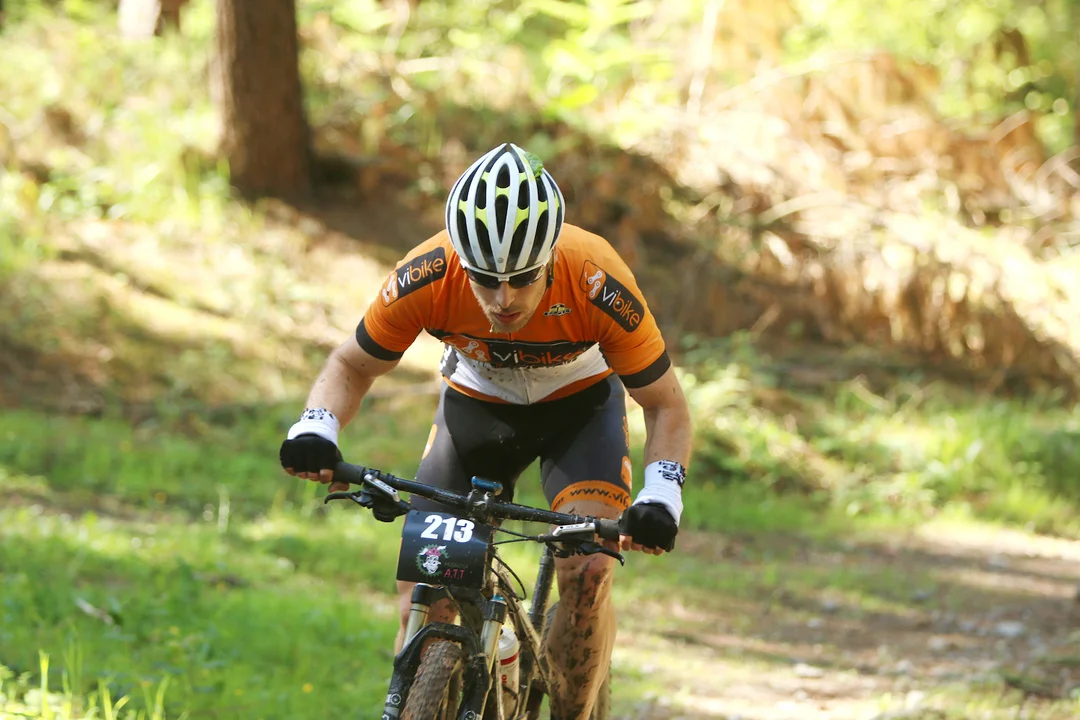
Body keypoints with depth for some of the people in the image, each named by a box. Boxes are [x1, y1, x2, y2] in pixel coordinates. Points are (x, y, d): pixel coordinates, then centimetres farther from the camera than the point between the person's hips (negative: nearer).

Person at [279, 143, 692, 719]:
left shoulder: (598, 285, -35)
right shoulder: (425, 278, -32)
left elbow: (665, 405, -22)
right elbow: (353, 365, -14)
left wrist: (661, 496, -39)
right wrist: (316, 429, -34)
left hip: (580, 402, -1)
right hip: (476, 404, 2)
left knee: (587, 572, -24)